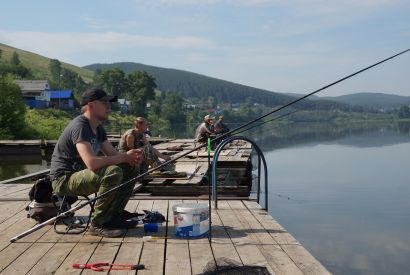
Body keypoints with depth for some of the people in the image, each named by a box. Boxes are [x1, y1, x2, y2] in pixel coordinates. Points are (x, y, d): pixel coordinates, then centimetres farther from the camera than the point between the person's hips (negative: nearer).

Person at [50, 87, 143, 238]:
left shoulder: (98, 128, 10)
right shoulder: (79, 126, -22)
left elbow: (113, 154, 9)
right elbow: (92, 162, -34)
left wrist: (131, 158, -14)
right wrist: (124, 157, -24)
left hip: (82, 173, 10)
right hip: (65, 179, -10)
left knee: (131, 169, 4)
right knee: (113, 172, -32)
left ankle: (114, 214, 11)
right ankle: (98, 224, -19)